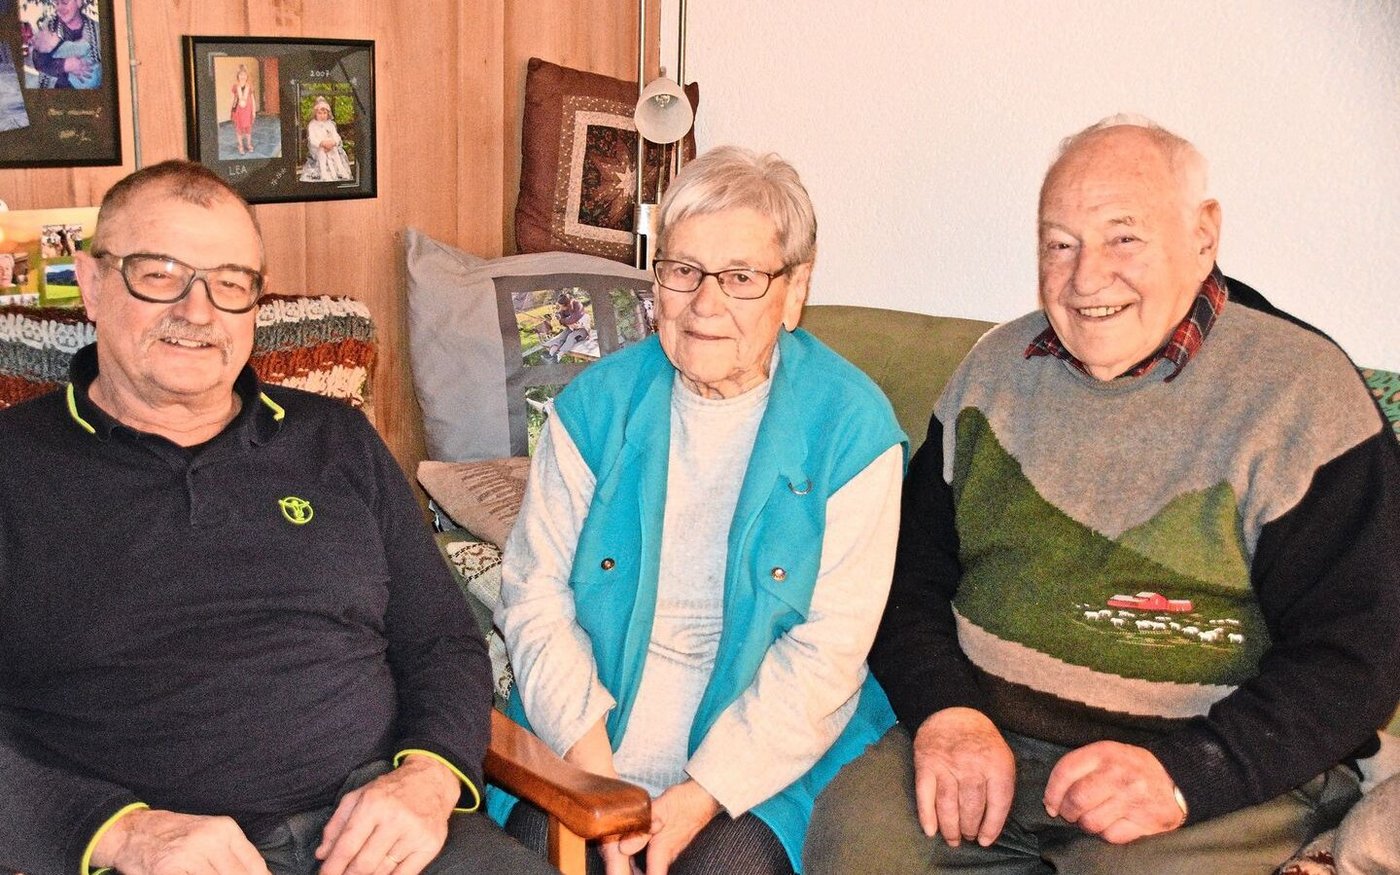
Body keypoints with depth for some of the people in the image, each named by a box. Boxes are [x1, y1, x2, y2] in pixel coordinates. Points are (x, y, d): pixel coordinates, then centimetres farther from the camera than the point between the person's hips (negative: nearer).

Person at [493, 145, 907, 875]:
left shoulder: (852, 425, -5)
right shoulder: (595, 404, 2)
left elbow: (829, 649, -8)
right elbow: (535, 595, 1)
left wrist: (704, 795, -15)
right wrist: (595, 776, -10)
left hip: (765, 760, -1)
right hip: (583, 744, 2)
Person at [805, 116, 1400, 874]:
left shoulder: (1302, 393, -5)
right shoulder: (999, 368, 10)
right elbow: (909, 569, 11)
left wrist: (1184, 775, -21)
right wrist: (946, 711, -8)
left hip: (1223, 772, -3)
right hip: (983, 734, 4)